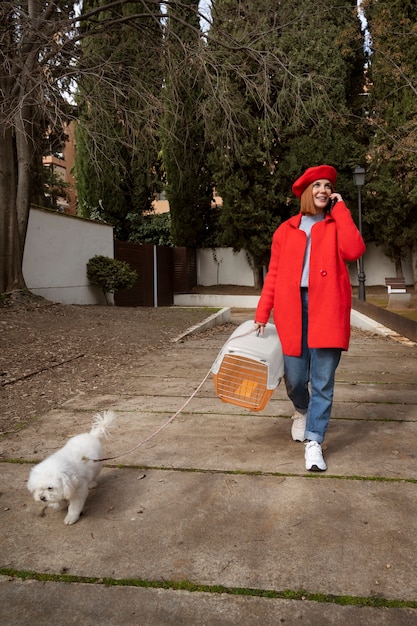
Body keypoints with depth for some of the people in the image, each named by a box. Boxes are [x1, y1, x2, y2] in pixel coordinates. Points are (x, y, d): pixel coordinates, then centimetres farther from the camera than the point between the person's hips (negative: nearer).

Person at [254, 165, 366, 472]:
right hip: (292, 308, 1)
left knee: (323, 380, -2)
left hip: (327, 308, -1)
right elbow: (273, 275, 10)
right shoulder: (286, 230, 14)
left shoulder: (337, 225, 13)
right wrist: (262, 314, 2)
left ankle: (314, 442, 9)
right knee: (294, 377, 4)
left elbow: (354, 251, -10)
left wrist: (340, 209, -1)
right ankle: (302, 411, 37)